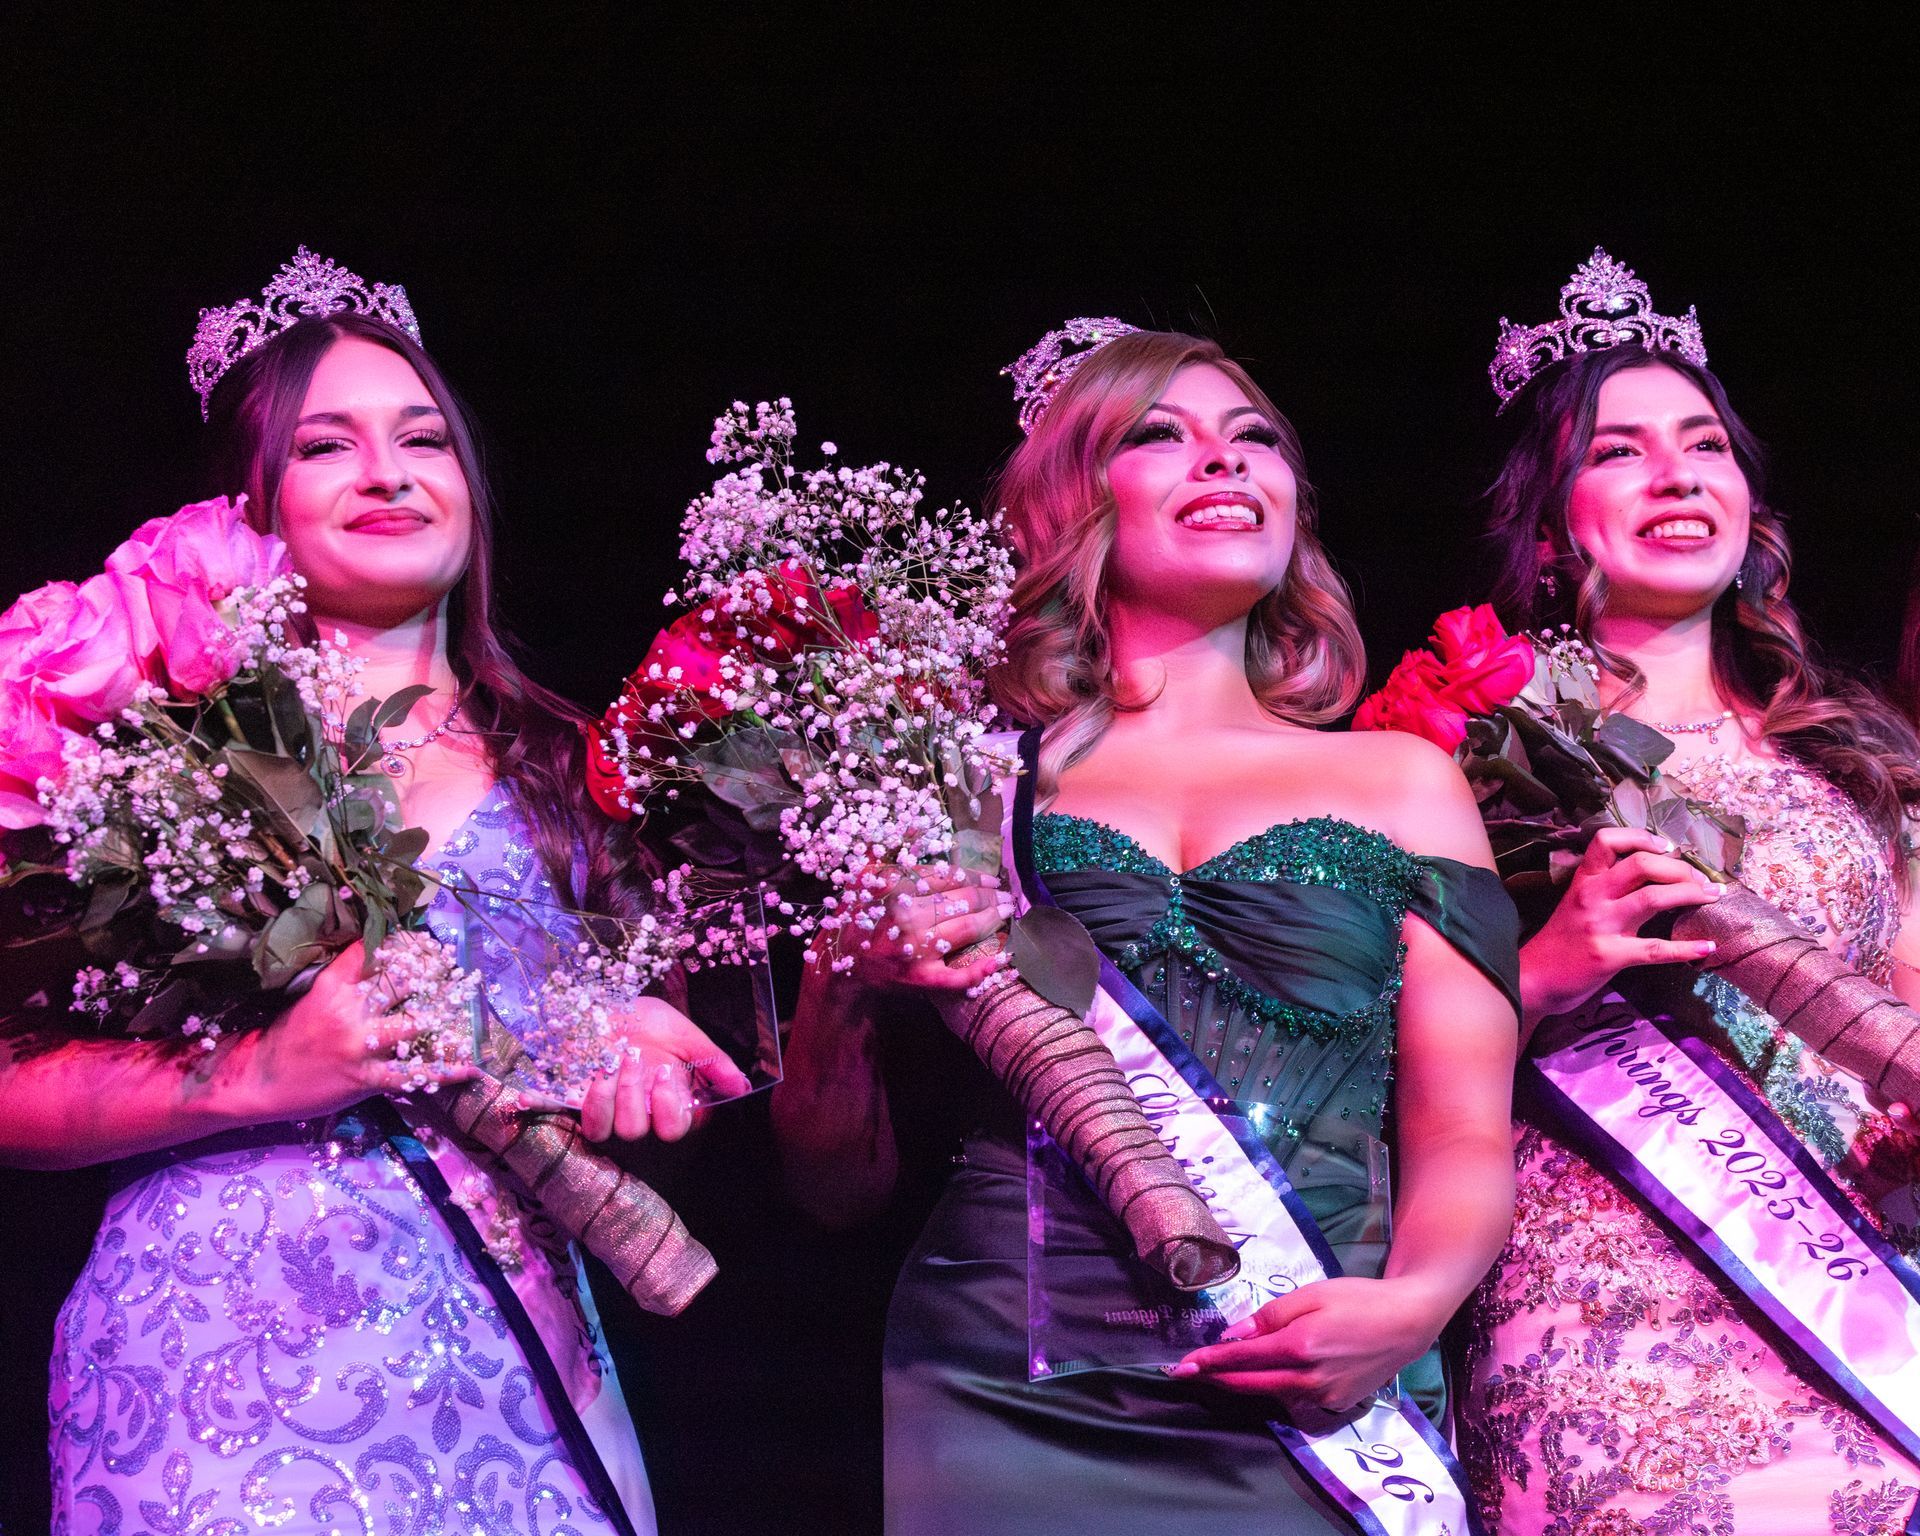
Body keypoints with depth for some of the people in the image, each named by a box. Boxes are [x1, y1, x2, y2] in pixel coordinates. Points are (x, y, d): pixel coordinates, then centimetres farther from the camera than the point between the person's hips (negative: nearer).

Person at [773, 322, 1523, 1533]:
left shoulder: (1403, 781, 11)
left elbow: (1464, 1137, 6)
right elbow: (840, 1184, 11)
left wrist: (1418, 1299, -14)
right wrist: (853, 997, -8)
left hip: (1307, 1423, 1)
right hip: (996, 1414, -1)